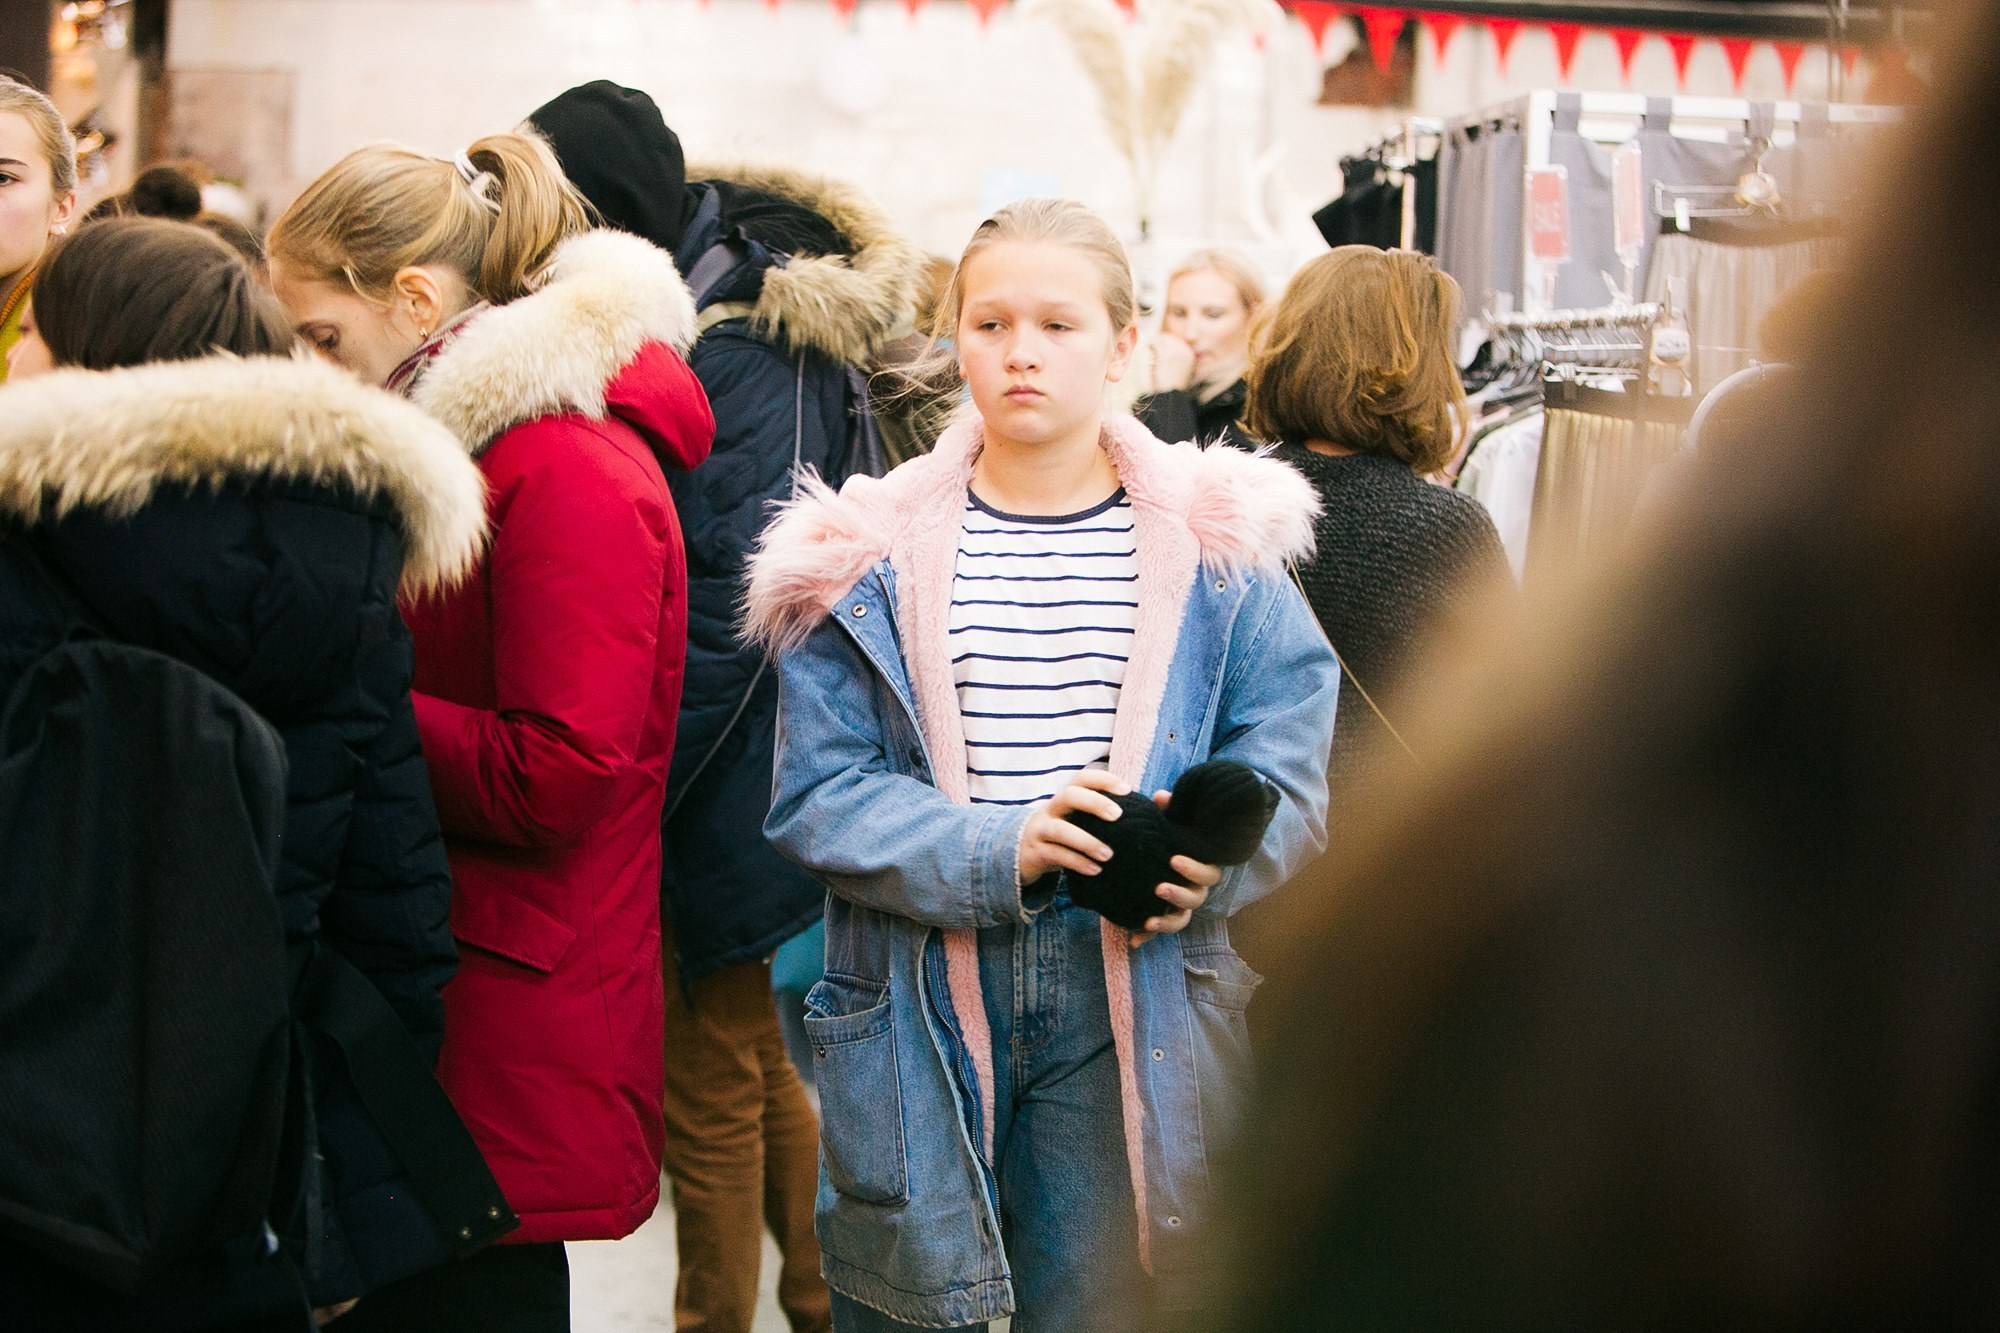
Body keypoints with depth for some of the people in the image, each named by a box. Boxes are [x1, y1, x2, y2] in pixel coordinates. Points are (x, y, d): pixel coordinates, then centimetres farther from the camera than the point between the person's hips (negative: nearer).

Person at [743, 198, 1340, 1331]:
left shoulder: (1220, 547, 4)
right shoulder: (868, 557, 1)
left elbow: (1289, 767, 1)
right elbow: (821, 791, -5)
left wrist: (1203, 860, -20)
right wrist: (999, 848, -20)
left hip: (1132, 995, 0)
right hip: (918, 999, 0)